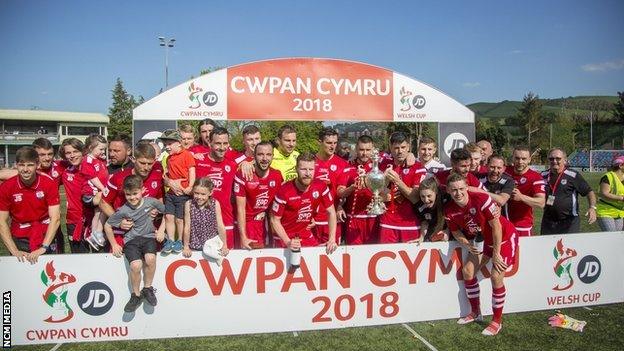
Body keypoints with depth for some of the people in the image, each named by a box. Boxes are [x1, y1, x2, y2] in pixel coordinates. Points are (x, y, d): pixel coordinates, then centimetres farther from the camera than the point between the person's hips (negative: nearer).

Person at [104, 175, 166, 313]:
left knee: (150, 258, -31)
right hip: (131, 240, -1)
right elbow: (107, 225, 4)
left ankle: (147, 288, -6)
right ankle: (136, 295, -1)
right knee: (136, 265, -26)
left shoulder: (151, 202, -4)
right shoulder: (123, 211, -7)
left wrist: (161, 230, 2)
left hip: (149, 237, 1)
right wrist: (114, 245, 2)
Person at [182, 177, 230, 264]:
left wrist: (224, 246, -2)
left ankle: (218, 255, 0)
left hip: (212, 239, -2)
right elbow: (187, 226, -5)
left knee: (208, 250, -28)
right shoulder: (189, 204, -11)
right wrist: (186, 247, -1)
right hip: (195, 243, 2)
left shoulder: (215, 204, -11)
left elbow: (220, 226, -6)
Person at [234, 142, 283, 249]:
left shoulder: (277, 176, -5)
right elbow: (241, 208, -15)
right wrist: (243, 238, -17)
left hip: (265, 222, 4)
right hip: (247, 221, -3)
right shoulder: (242, 175, -17)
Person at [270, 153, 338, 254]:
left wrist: (332, 240, -9)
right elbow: (275, 220, -13)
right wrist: (288, 242, -21)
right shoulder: (285, 190, -21)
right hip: (284, 237, -3)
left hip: (306, 235, 3)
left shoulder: (320, 187, -12)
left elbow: (331, 212, -2)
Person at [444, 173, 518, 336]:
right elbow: (456, 232, 0)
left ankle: (497, 321, 6)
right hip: (484, 239, 6)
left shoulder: (482, 199, -32)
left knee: (496, 277, -11)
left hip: (505, 236, -6)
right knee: (467, 271, 3)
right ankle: (475, 312, 22)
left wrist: (496, 253, -20)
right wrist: (468, 246, -20)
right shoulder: (449, 210, -15)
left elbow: (496, 226, -25)